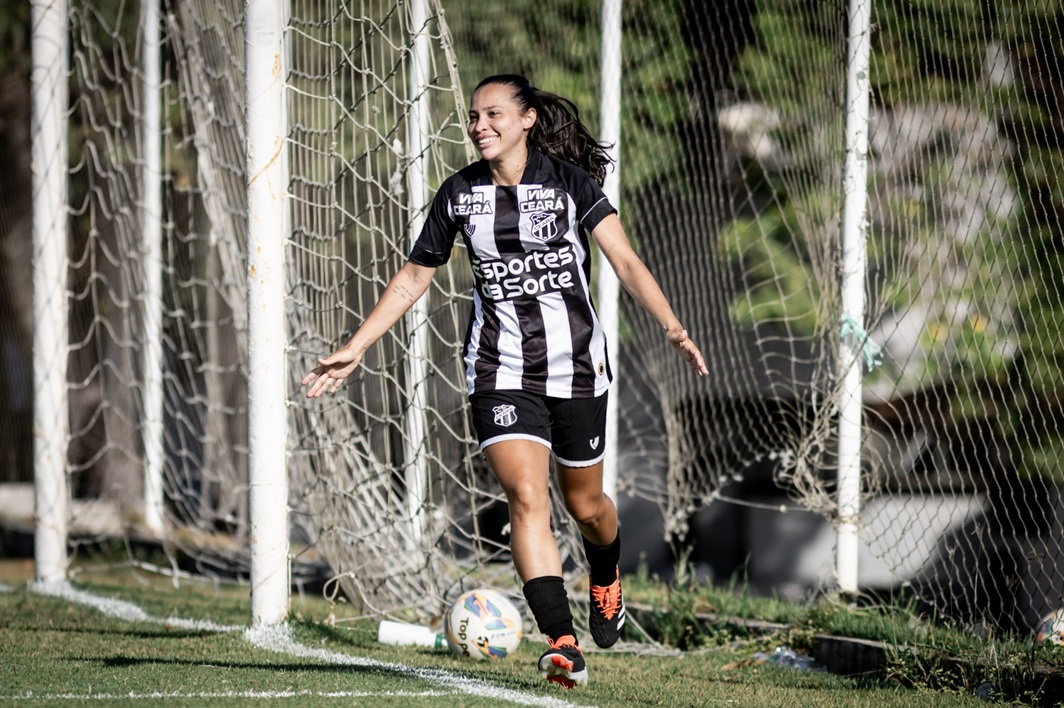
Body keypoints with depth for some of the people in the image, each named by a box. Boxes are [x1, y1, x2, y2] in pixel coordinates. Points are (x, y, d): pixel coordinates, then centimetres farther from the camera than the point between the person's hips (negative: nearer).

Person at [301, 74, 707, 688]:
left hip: (577, 366, -1)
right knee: (526, 496, -19)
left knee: (586, 504, 14)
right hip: (501, 375, 1)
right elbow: (414, 277, 13)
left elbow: (626, 261, -11)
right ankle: (562, 645, -26)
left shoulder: (569, 181, -5)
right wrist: (355, 349, 10)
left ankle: (607, 584, 50)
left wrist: (673, 328, -25)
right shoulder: (459, 194, 2)